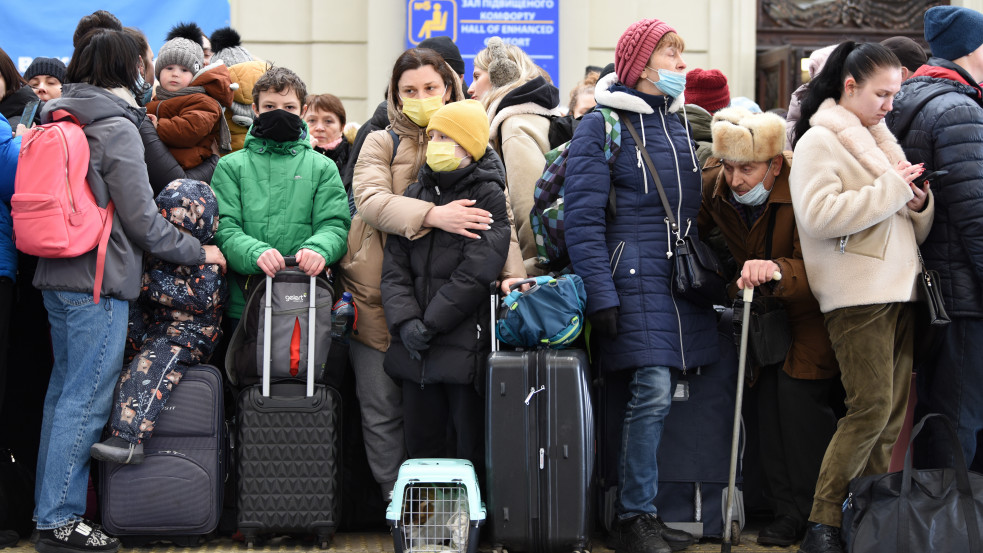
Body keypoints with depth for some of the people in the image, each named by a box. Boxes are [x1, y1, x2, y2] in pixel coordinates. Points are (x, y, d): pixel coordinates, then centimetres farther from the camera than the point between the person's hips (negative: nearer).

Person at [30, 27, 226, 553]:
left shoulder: (58, 120, 13)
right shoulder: (117, 128, -12)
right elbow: (141, 219, -12)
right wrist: (198, 251, -1)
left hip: (57, 274, 9)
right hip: (100, 279, -9)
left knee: (64, 389, 15)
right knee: (86, 397, -4)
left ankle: (50, 507, 23)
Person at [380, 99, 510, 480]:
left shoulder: (489, 196, -3)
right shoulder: (415, 194, 14)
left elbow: (476, 273, -12)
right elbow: (394, 266, 7)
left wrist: (430, 324, -12)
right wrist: (405, 321, -9)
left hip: (465, 345, -5)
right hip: (415, 348, 5)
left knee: (471, 447, 0)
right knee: (422, 444, 11)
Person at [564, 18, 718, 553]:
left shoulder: (679, 120, 16)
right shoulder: (602, 124, -4)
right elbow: (582, 217, -9)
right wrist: (600, 294, -15)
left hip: (682, 277, 6)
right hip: (634, 274, -6)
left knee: (650, 396, 4)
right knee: (652, 392, -12)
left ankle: (638, 510, 14)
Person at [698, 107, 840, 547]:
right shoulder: (714, 186, -9)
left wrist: (776, 270, -53)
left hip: (813, 305, -6)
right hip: (766, 308, 6)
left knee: (801, 394, -16)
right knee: (769, 400, 3)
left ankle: (821, 518, -2)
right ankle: (788, 514, 14)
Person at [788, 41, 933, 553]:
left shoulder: (878, 141, 21)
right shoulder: (819, 141, -2)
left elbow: (914, 230, 25)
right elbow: (820, 215, -20)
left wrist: (919, 203, 2)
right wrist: (891, 188, -15)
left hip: (897, 289, 8)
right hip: (857, 294, -8)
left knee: (894, 412, 5)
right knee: (872, 407, -13)